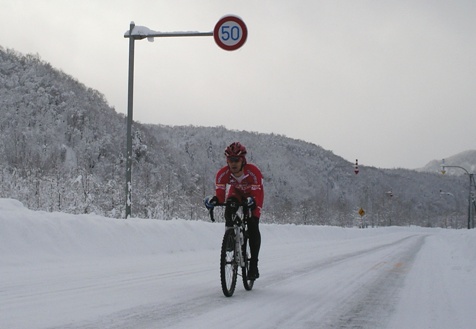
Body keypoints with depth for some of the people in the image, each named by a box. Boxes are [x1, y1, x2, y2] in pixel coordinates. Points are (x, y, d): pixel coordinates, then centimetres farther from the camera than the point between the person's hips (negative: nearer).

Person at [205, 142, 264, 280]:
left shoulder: (253, 172, -35)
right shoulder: (223, 173, -27)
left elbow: (258, 195, -38)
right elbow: (220, 193, -29)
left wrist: (253, 201, -60)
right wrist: (215, 200, -52)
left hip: (252, 197, -3)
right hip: (235, 194, 3)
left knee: (253, 228, -18)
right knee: (229, 211, -31)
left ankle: (254, 264, -12)